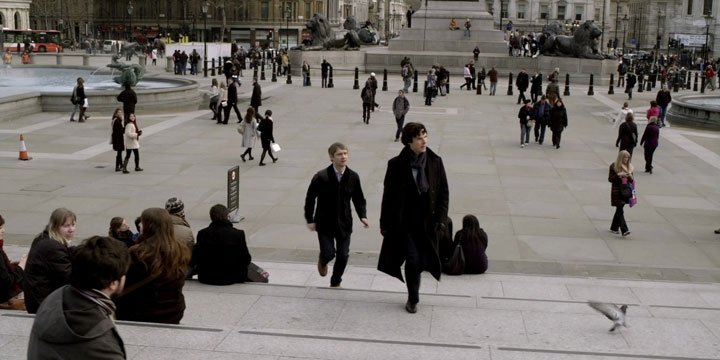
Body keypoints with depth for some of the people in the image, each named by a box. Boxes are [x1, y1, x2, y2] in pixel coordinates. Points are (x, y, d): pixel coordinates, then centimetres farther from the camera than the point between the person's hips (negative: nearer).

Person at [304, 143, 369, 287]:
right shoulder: (321, 177, -15)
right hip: (325, 223, -3)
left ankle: (335, 283, 28)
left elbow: (359, 199, 5)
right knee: (329, 253, -7)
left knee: (343, 256, 4)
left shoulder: (353, 177, -5)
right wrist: (310, 220, -6)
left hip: (344, 223, 3)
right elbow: (310, 198, -5)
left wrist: (363, 216, -9)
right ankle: (322, 261, 32)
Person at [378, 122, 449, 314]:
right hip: (405, 224, -2)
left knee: (421, 261, 7)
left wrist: (441, 219, -3)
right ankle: (413, 299, 15)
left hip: (427, 223, 3)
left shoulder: (435, 162, -1)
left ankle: (412, 297, 33)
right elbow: (388, 195, -2)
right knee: (413, 260, -6)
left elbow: (444, 193, 5)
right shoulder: (397, 165, -8)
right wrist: (385, 224, -1)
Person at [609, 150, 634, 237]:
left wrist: (630, 177, -9)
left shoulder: (629, 167, 9)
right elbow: (610, 179, -7)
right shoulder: (614, 166, -6)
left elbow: (631, 181, 14)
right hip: (617, 191, -5)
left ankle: (614, 228, 26)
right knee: (620, 210, -12)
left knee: (619, 210, 12)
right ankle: (624, 230, -19)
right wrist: (618, 175, -21)